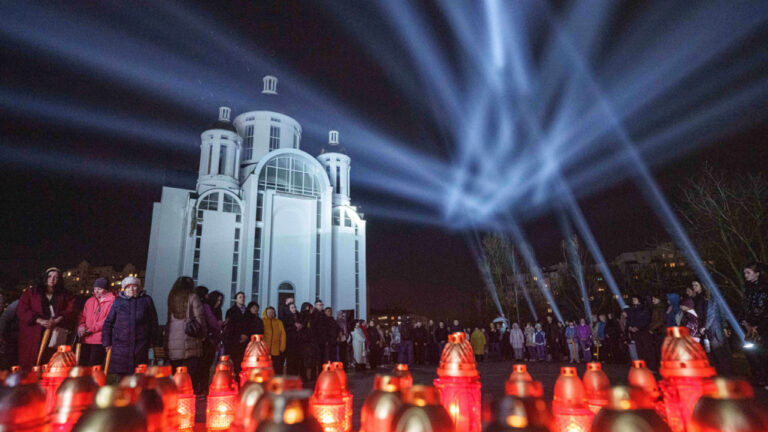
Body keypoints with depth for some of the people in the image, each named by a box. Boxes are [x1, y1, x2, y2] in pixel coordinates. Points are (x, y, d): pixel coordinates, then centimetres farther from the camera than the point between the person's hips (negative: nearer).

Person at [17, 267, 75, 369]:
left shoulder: (64, 296, 15)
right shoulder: (31, 293, 13)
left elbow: (70, 312, 4)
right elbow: (21, 310, 2)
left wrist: (57, 320, -15)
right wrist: (40, 321, -11)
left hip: (54, 334, 0)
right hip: (33, 336, 0)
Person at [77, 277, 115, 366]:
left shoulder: (112, 301, -5)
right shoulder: (89, 301, 18)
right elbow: (83, 316, 21)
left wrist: (92, 329, -13)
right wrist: (81, 326, 1)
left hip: (100, 340, -7)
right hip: (86, 339, 7)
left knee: (93, 367, -7)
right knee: (83, 365, 9)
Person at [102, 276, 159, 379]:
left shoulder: (146, 300, 6)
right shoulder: (118, 301, 8)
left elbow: (153, 323, 8)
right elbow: (108, 322, 10)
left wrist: (154, 342, 6)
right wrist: (107, 343, 5)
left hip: (140, 346, -1)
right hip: (120, 344, 1)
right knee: (121, 375, 3)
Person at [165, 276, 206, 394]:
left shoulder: (172, 298, 11)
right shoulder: (192, 297, -2)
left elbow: (169, 319, 11)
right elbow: (199, 318, -5)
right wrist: (203, 335, 5)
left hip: (172, 342, 4)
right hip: (190, 341, -4)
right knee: (192, 376, 0)